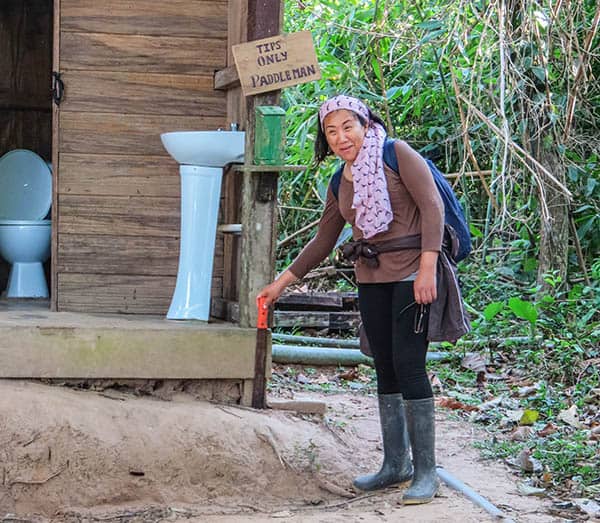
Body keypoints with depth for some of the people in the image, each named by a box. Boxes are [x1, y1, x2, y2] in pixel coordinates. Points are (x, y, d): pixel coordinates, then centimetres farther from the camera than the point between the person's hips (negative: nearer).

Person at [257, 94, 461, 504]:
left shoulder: (397, 154, -7)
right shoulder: (341, 184, 13)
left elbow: (432, 206, -12)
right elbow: (323, 242, 22)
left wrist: (427, 269, -20)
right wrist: (282, 283, 21)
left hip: (411, 274, -7)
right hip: (371, 280, 7)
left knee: (408, 366, -11)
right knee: (386, 370, 9)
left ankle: (426, 471, -7)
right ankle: (396, 464, 16)